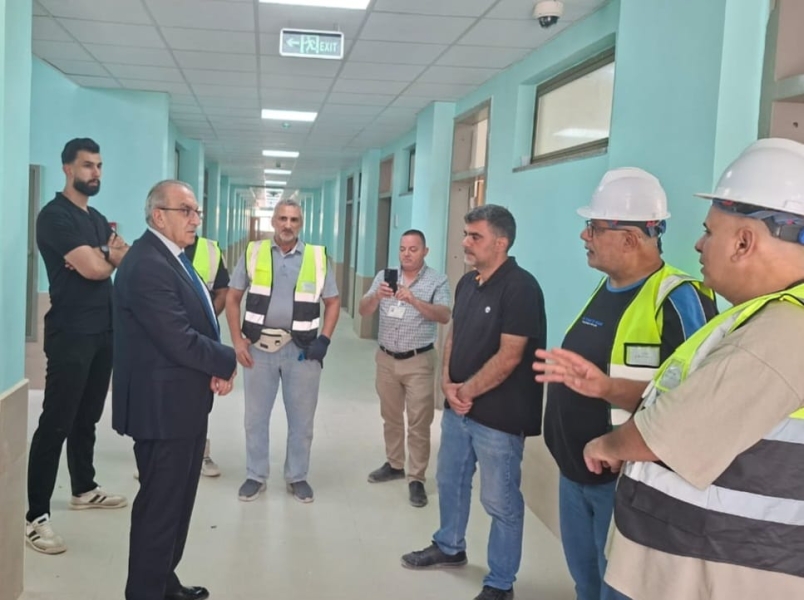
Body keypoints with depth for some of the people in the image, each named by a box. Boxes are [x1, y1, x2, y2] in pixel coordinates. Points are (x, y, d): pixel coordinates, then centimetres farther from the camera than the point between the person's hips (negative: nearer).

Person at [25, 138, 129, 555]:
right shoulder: (55, 215, -11)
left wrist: (100, 256, -12)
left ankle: (84, 489, 31)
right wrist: (107, 257, 4)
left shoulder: (97, 218, 17)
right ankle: (36, 516, -2)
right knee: (55, 422, -6)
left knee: (87, 418, 17)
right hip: (70, 334, -8)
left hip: (103, 331, 8)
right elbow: (94, 269, -19)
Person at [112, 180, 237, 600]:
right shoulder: (147, 266, -22)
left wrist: (215, 369, -4)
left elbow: (197, 324, 14)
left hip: (184, 402, 10)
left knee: (178, 500, 21)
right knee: (160, 505, 2)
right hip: (164, 406, -10)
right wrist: (228, 362, -10)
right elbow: (180, 341, -27)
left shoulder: (173, 257, 11)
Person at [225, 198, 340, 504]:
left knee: (301, 418, 10)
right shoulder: (253, 253, 1)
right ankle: (255, 476, 27)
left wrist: (324, 339, -7)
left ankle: (297, 477, 27)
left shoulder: (318, 257, 1)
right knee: (255, 416, 11)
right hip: (259, 347, 0)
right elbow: (232, 298, 4)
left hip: (301, 350, 0)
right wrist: (237, 340, -5)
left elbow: (332, 301, 6)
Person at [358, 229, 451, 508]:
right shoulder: (384, 276, 4)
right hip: (386, 358, 4)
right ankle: (394, 464, 33)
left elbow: (444, 316, -19)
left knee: (419, 423, -1)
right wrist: (377, 296, -25)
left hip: (419, 362, -4)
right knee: (390, 417, 17)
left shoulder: (437, 281, -6)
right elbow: (363, 310, -3)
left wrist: (414, 301, -34)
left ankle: (416, 479, 8)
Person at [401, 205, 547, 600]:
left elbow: (508, 357, -22)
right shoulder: (467, 282, 8)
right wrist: (448, 384, -3)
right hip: (458, 406, 8)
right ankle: (449, 547, 44)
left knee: (500, 500, 4)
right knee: (450, 481, 22)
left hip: (498, 415, -8)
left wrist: (467, 391, -13)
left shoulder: (520, 287, -18)